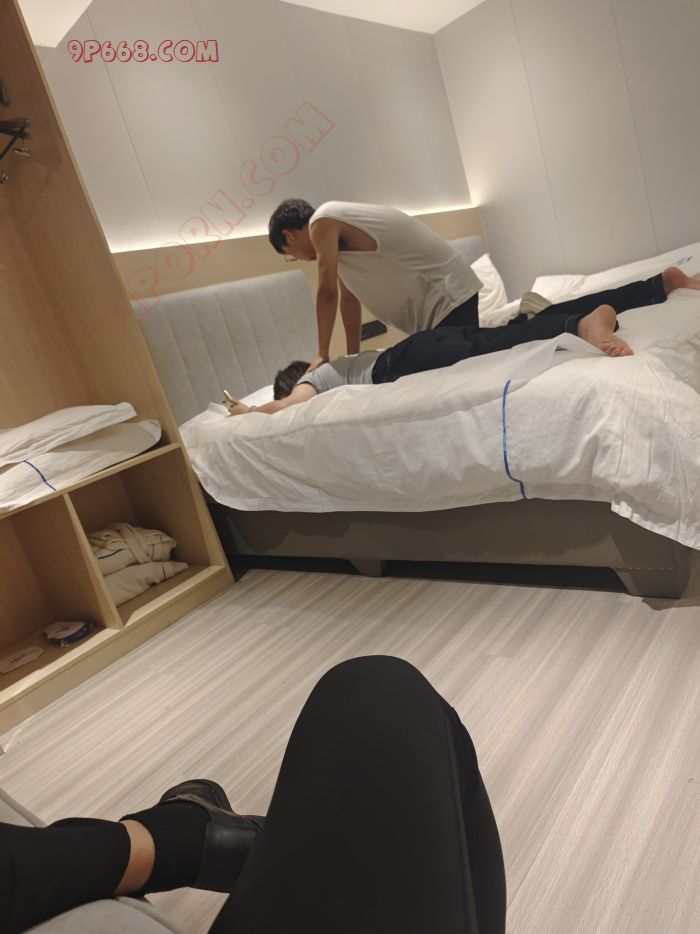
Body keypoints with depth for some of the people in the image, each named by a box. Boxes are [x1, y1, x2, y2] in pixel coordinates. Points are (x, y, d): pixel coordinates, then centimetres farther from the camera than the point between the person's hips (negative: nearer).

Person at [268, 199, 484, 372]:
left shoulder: (322, 222, -10)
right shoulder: (338, 226, 18)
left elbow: (327, 293, -11)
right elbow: (349, 297, 16)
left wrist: (322, 354, -2)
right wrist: (352, 357, 15)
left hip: (448, 296, -9)